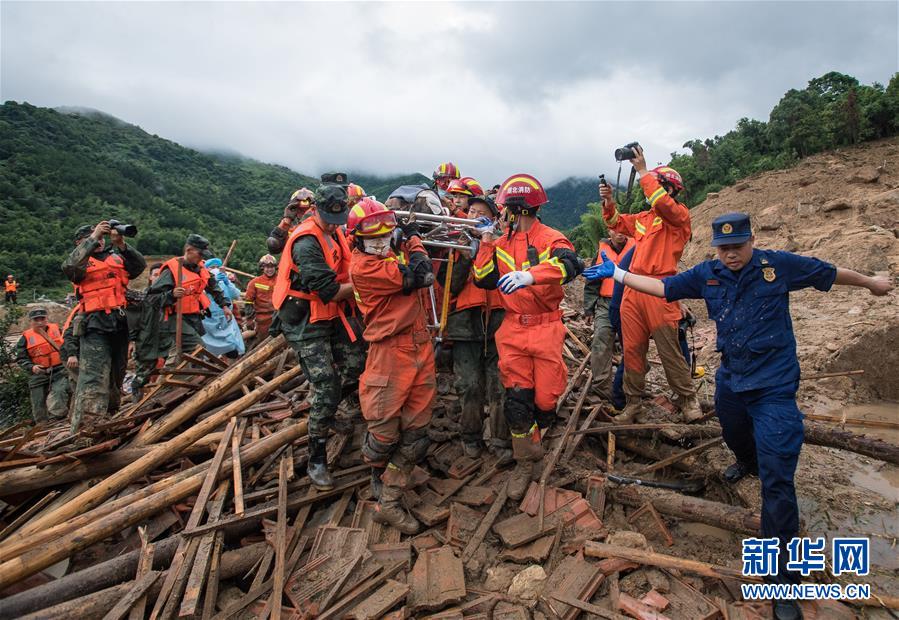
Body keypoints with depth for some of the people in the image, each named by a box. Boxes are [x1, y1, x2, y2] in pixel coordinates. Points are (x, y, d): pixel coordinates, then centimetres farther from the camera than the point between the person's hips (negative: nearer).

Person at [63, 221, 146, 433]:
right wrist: (93, 238, -17)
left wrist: (121, 245, -12)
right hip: (95, 326, -5)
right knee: (94, 379, -15)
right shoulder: (82, 262, 5)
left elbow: (140, 266, 0)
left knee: (117, 375, 16)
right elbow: (69, 266, -18)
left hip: (119, 324, 5)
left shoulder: (116, 257, 15)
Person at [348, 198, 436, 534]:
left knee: (415, 433, 6)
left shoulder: (396, 255, 15)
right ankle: (377, 471, 36)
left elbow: (426, 275, 9)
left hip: (421, 348, 7)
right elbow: (412, 277, -14)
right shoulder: (362, 267, -11)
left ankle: (389, 502, 17)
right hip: (390, 352, -7)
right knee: (385, 430, 2)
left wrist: (409, 240, 11)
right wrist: (413, 238, 2)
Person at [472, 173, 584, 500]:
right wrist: (486, 244, -2)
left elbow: (568, 264, -29)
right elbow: (483, 280, 8)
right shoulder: (502, 243, 10)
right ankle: (525, 461, 17)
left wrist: (530, 275, -46)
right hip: (513, 329, 4)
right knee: (517, 397, 1)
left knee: (545, 395, 3)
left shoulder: (550, 238, -7)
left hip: (545, 328, -4)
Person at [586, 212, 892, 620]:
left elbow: (829, 273, 6)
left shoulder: (779, 264, -9)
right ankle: (747, 462, 69)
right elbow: (662, 287, 2)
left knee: (776, 481, -9)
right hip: (730, 380, 5)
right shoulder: (706, 274, -2)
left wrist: (871, 283, 20)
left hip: (774, 387, -4)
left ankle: (784, 575, 0)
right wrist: (617, 274, -2)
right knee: (734, 434, 31)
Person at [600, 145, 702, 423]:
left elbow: (662, 203, -21)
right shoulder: (643, 218, 19)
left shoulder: (680, 215, -1)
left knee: (669, 350, -2)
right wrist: (608, 200, 6)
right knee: (632, 348, 7)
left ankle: (688, 400, 15)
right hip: (632, 289, 7)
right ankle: (633, 402, 17)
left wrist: (642, 171, -15)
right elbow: (616, 223, 25)